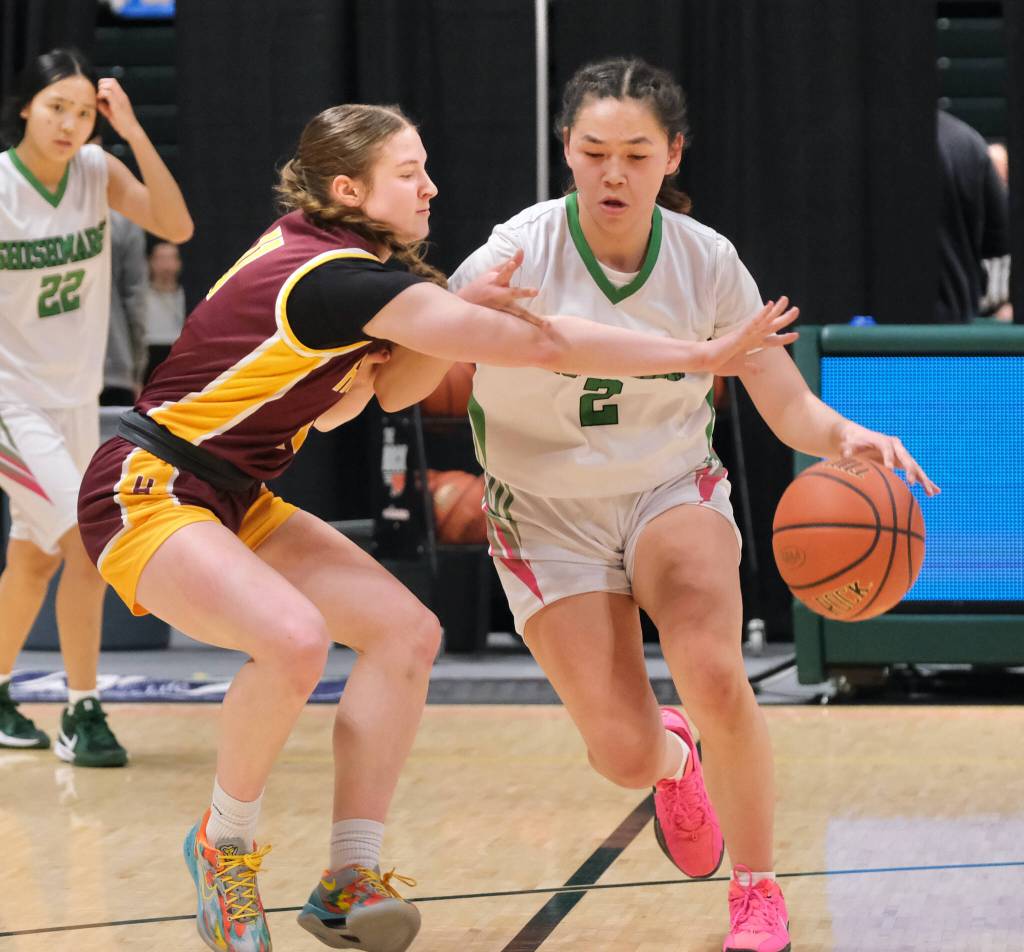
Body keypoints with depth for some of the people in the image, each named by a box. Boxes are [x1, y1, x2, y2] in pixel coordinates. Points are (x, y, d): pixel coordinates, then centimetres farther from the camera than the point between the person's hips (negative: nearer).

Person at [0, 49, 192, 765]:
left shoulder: (95, 171, -3)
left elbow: (176, 226, -13)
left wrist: (133, 132, -20)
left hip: (75, 397, 6)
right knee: (87, 539, -17)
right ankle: (82, 714, -7)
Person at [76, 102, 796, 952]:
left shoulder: (307, 248, 4)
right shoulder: (342, 281, -23)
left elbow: (390, 390, 12)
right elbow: (545, 347, -24)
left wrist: (459, 318, -7)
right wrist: (707, 354, -20)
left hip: (229, 500, 10)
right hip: (146, 491, -10)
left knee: (405, 630, 0)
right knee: (293, 637, -34)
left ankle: (347, 882, -1)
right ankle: (224, 846, -8)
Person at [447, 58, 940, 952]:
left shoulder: (706, 262, -10)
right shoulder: (517, 256, -17)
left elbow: (787, 405, -6)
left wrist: (845, 435, -29)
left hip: (673, 492, 1)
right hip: (551, 516, -1)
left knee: (714, 675, -29)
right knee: (626, 756, -12)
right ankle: (673, 758, 30)